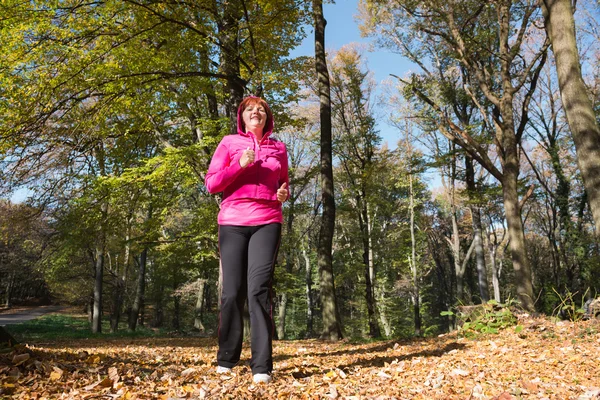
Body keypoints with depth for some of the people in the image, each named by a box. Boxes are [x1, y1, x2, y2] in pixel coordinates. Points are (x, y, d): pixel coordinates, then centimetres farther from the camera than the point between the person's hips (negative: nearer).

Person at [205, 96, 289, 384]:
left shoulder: (278, 148, 16)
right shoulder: (229, 143, 10)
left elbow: (284, 183, 26)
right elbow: (211, 184, 4)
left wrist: (285, 194, 3)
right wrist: (238, 165, -10)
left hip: (267, 222, 1)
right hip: (233, 222, 0)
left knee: (259, 289, -10)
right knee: (232, 292, 0)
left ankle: (261, 367, -7)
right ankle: (226, 360, 17)